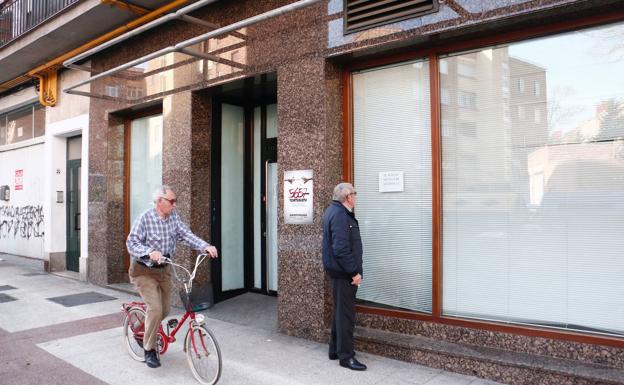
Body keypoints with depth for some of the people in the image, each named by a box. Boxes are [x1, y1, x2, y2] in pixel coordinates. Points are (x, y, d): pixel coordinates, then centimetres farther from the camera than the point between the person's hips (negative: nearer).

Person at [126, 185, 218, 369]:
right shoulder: (145, 218, -18)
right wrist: (150, 252, -40)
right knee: (155, 308, -16)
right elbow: (132, 243, -22)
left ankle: (145, 331, 41)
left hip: (164, 269, 6)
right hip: (144, 270, -6)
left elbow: (186, 234, -10)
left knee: (165, 309, 12)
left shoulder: (173, 216, -2)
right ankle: (149, 349, 3)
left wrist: (206, 246, -26)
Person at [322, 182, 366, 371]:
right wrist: (354, 272, -21)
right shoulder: (340, 215, -21)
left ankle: (335, 350, 29)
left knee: (340, 311, 18)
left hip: (338, 271, 11)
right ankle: (345, 356, 6)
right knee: (346, 314, -2)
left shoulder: (333, 211, 12)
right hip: (343, 272, -11)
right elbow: (341, 249, -26)